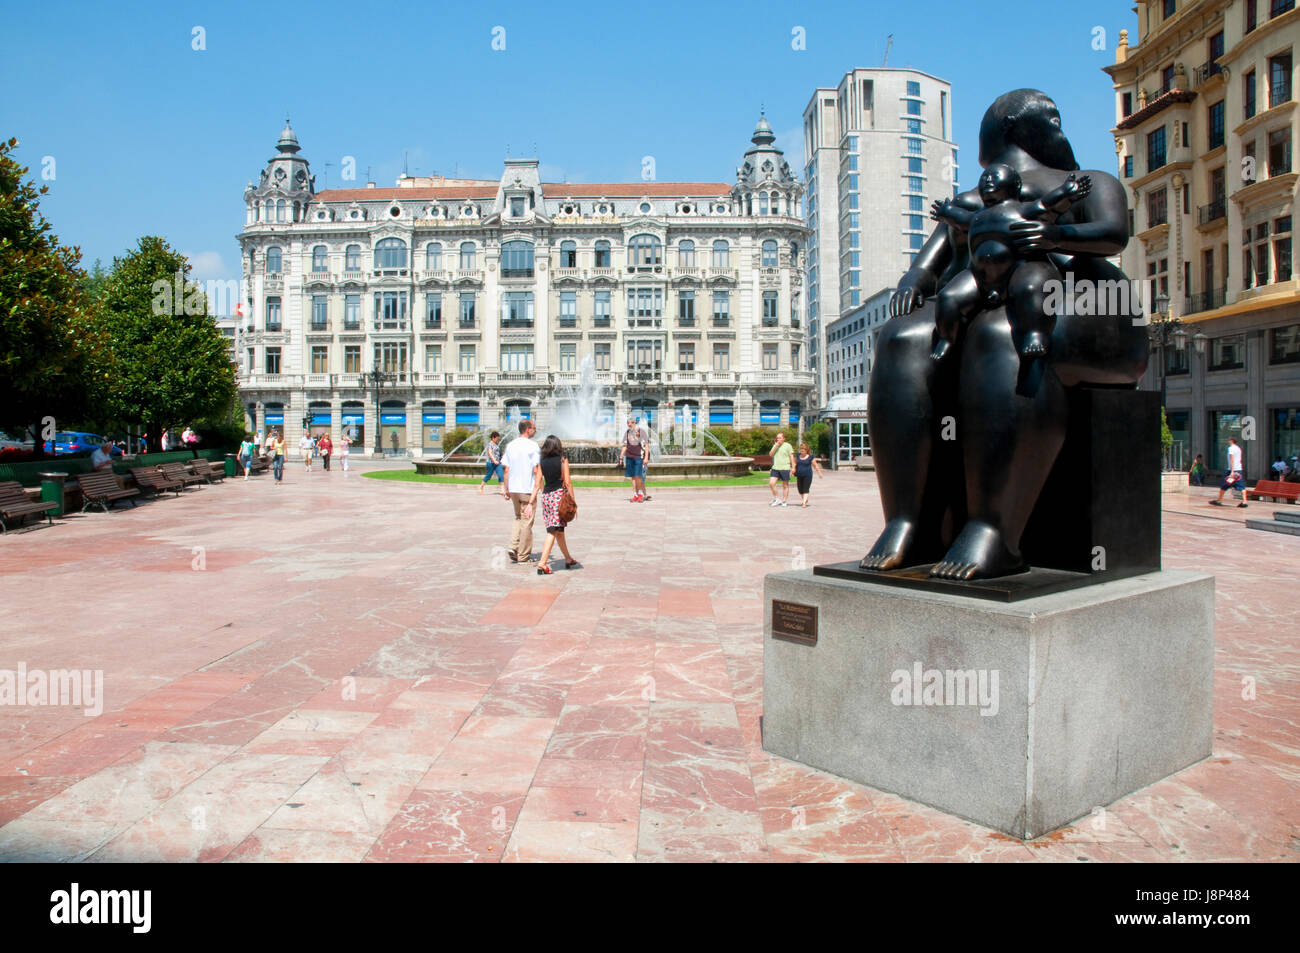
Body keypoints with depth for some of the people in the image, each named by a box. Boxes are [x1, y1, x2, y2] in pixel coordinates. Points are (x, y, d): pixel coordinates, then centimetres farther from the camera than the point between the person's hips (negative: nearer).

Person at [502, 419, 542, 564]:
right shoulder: (533, 446, -11)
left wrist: (506, 489, 14)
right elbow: (537, 471, -13)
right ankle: (523, 556, 9)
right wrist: (540, 487, -6)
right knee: (527, 521, 4)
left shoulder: (511, 446, 6)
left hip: (513, 489, 6)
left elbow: (507, 469, 8)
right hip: (528, 489, -6)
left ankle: (513, 547, 7)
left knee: (518, 518, 22)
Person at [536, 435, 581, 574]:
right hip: (559, 495, -5)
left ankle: (568, 559, 29)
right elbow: (567, 482, -7)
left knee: (559, 531, 15)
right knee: (553, 531, -6)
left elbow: (540, 482, 7)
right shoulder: (562, 461, -5)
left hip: (546, 496, 5)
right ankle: (542, 562, -16)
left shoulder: (541, 462, 6)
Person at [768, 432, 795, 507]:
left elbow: (791, 456, -2)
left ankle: (783, 501, 12)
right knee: (771, 483, -7)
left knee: (785, 485, 4)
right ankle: (776, 499, 7)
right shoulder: (775, 445, 14)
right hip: (775, 468, 4)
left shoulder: (787, 446, -1)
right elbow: (771, 454, 3)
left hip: (785, 468, -4)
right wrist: (776, 446, -8)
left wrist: (793, 467, -8)